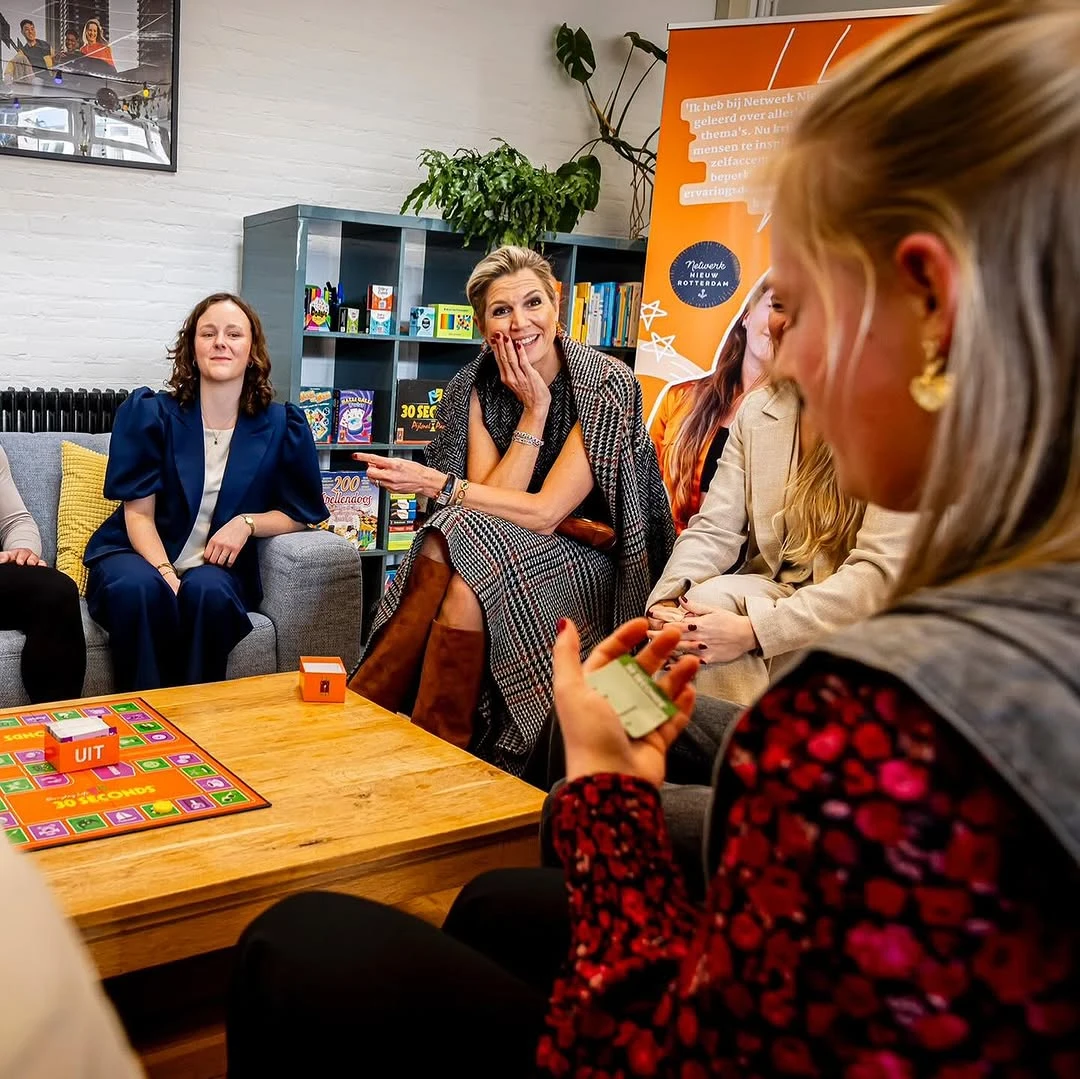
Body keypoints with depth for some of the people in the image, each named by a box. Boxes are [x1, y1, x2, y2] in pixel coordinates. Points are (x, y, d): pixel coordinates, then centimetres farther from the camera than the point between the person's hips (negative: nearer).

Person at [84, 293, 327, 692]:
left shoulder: (282, 425, 2)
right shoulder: (149, 413, -2)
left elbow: (300, 512, 8)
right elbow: (139, 512, -5)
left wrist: (247, 522, -13)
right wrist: (165, 574, -23)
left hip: (216, 567, 1)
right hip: (140, 555, 0)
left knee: (209, 591, -35)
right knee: (139, 588, -35)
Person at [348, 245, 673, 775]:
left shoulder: (609, 385, -15)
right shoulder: (477, 388, 0)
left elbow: (544, 513, -20)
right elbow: (494, 504, -11)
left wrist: (438, 485, -23)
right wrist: (533, 411, -16)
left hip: (595, 567, -4)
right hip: (512, 552, 4)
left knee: (470, 559, -30)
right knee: (444, 550, -28)